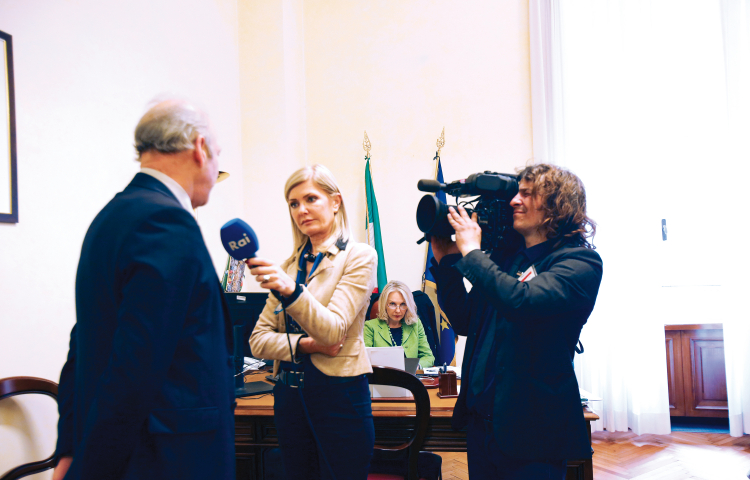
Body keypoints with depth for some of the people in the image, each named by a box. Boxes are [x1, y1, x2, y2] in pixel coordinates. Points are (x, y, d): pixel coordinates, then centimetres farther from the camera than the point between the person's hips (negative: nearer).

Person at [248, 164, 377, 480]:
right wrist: (305, 344, -13)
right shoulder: (288, 266, 9)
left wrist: (290, 290, -35)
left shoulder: (359, 257, -6)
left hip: (339, 393, -5)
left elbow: (332, 329, -19)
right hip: (290, 395, 5)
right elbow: (258, 340, 5)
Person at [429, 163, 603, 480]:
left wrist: (471, 251, -16)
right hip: (482, 417, 7)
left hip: (531, 428, -6)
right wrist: (446, 260, 5)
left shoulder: (579, 262, -10)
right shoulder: (504, 258, 10)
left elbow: (523, 301, -28)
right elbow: (465, 321, 14)